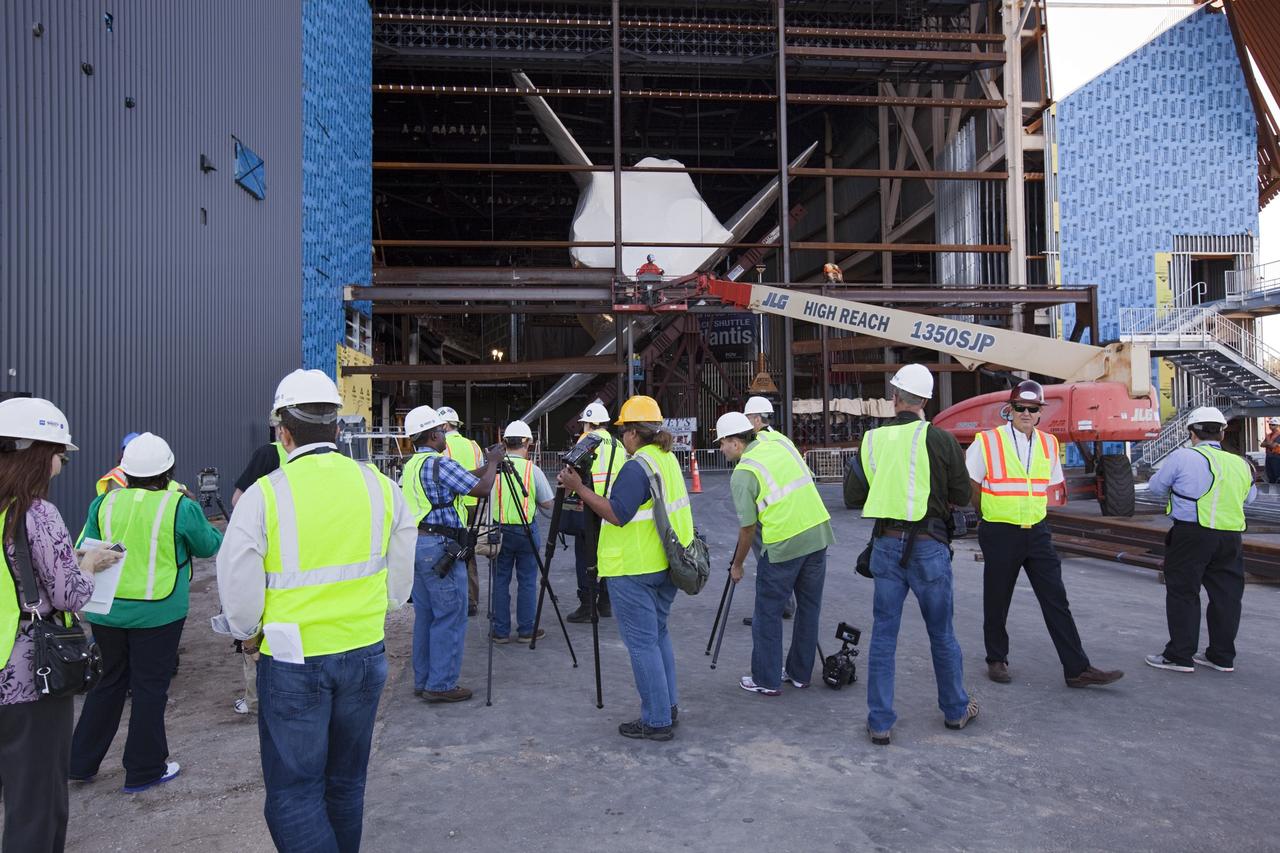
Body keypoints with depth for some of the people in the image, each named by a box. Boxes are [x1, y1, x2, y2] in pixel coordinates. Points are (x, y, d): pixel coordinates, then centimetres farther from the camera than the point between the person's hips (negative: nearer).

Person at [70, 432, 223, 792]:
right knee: (150, 687, 8)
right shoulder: (181, 507, -13)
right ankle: (143, 770, 20)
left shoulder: (104, 503, -2)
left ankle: (81, 761, 32)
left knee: (111, 681, 22)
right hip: (157, 612, -4)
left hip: (106, 611, 4)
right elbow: (208, 547, 2)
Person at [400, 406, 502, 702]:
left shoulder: (410, 466, 15)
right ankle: (441, 685, 3)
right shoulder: (439, 463, -14)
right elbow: (481, 489, -15)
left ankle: (423, 681, 21)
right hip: (439, 546, -9)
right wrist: (493, 462, 0)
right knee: (450, 618, -1)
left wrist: (485, 466, 21)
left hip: (415, 544, 9)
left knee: (425, 616, 14)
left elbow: (464, 481, 21)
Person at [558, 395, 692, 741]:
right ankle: (669, 706, 27)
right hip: (666, 565, 9)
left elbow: (617, 514, -23)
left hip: (634, 570, -9)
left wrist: (579, 488, -19)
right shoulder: (669, 460, 10)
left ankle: (656, 721, 7)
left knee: (642, 642, 0)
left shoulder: (636, 467, -19)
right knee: (658, 633, 20)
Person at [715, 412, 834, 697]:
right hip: (818, 534, 7)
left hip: (782, 545, -7)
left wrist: (737, 565, 6)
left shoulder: (742, 474, -9)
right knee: (809, 608, 16)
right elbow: (807, 480, 19)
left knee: (768, 614, 8)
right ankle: (800, 673, 28)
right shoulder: (781, 444, 10)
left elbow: (747, 527, -6)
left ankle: (766, 680, 15)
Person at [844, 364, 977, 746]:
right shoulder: (940, 440, -11)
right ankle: (956, 710, 34)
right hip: (928, 546, -2)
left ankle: (880, 722, 14)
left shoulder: (871, 440, -2)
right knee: (942, 635, 15)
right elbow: (962, 496, -2)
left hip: (886, 545, 2)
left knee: (883, 635, 10)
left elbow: (852, 496, 4)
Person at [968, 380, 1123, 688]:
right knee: (997, 602, 8)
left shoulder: (1049, 444, 6)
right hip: (999, 535, -4)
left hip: (1037, 533, 4)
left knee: (1057, 602, 2)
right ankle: (996, 660, 25)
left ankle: (1077, 669, 8)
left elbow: (1049, 485, 19)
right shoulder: (986, 443, -10)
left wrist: (1031, 512, 13)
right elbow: (970, 488, -1)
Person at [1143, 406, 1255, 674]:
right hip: (1230, 538, 5)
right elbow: (1249, 497, 24)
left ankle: (1180, 656, 6)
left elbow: (1156, 487, 3)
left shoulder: (1182, 457, -8)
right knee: (1226, 595, 12)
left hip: (1191, 535, -5)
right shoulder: (1240, 464, 9)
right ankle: (1222, 656, 21)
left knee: (1183, 594, 2)